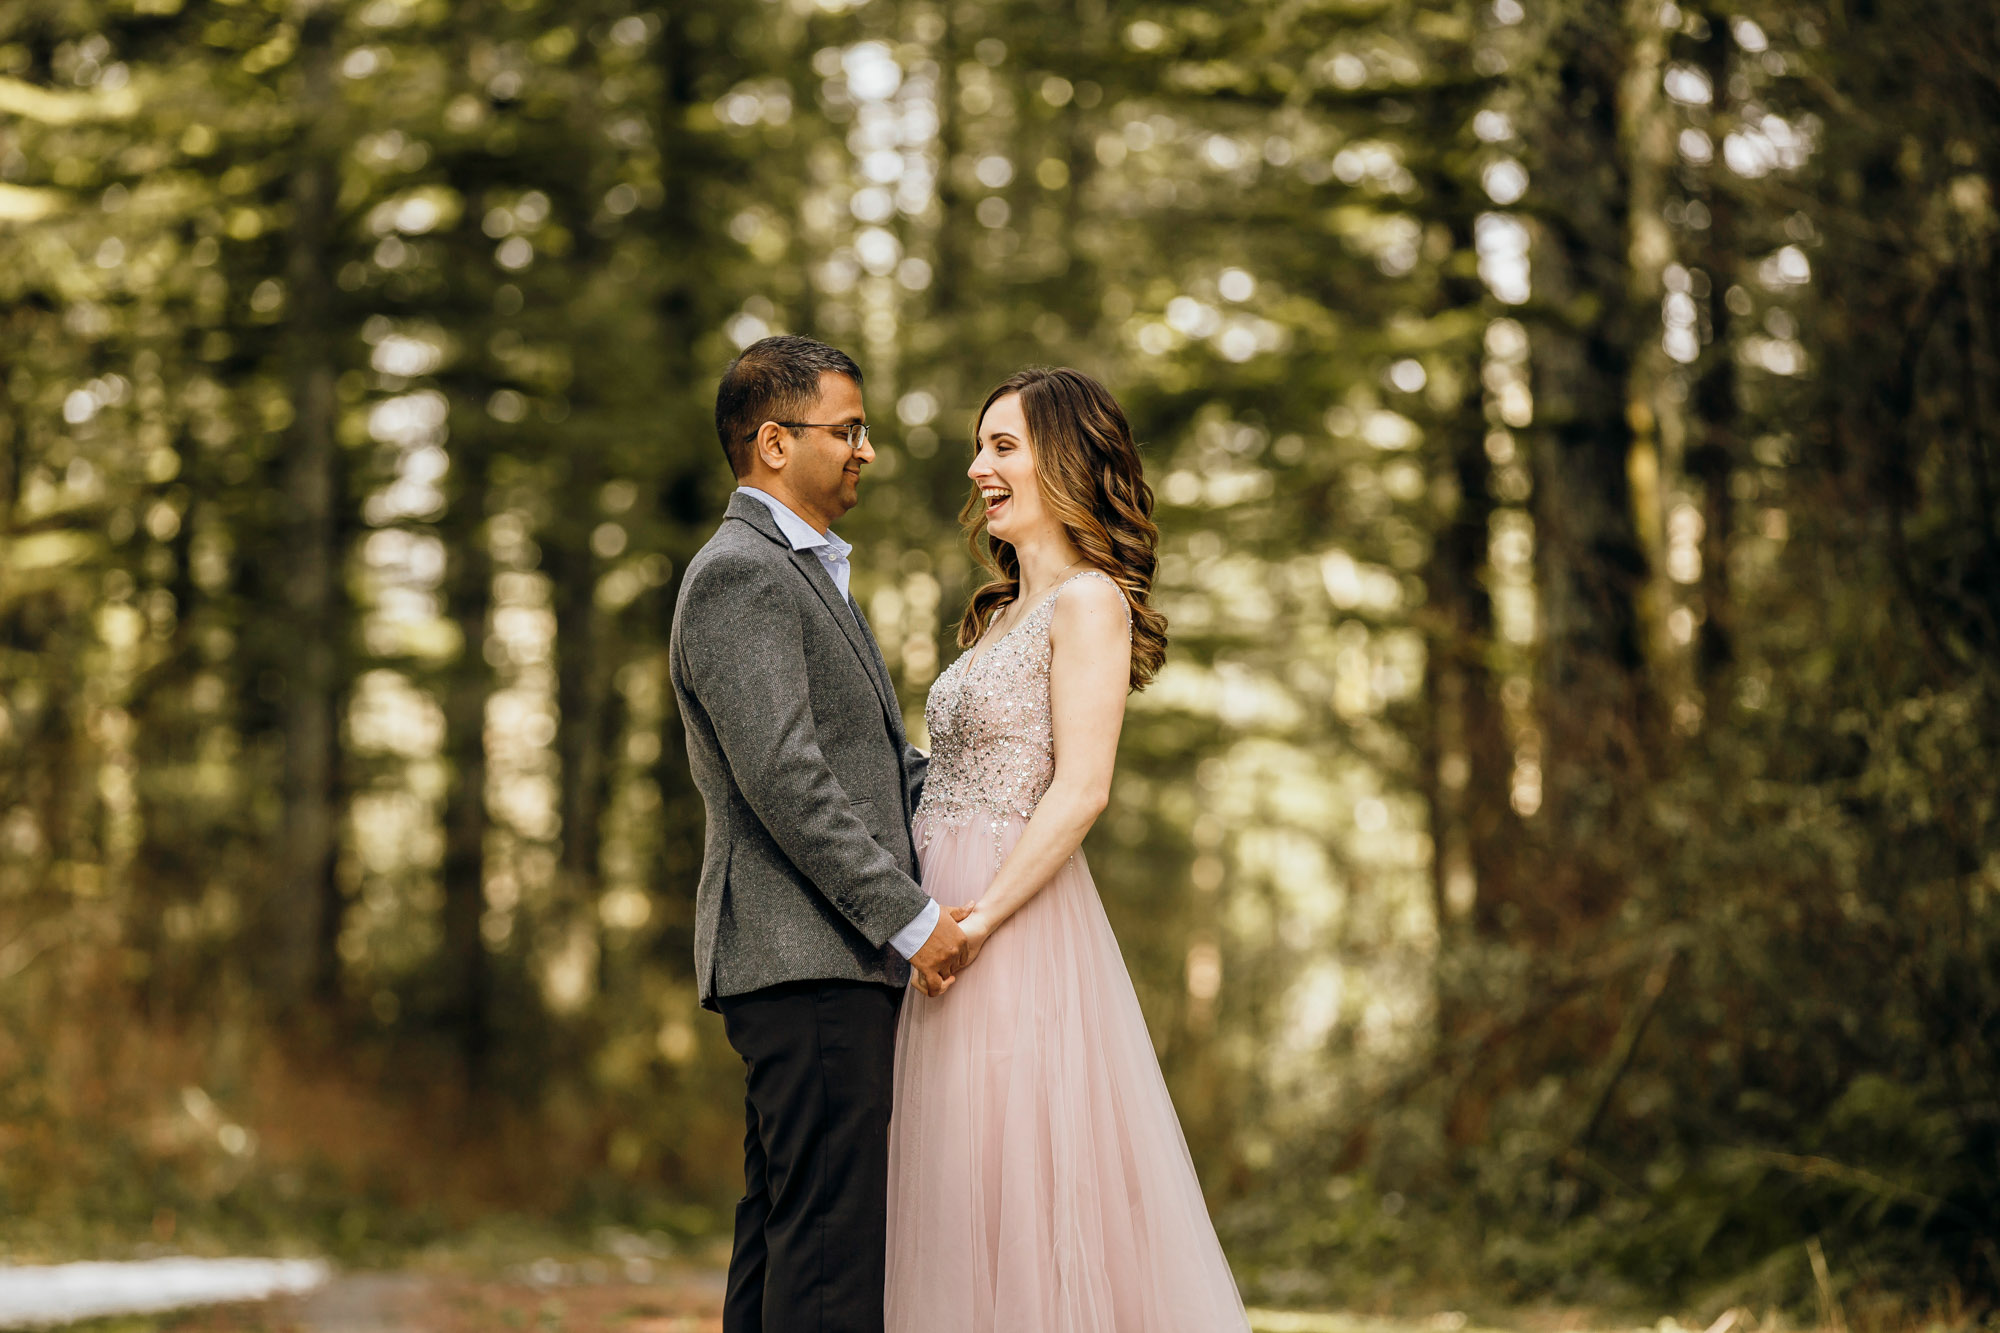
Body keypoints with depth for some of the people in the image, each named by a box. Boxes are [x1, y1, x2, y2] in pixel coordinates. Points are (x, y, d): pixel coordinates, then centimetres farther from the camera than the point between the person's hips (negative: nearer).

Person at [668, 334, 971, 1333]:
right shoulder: (740, 575, -11)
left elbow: (877, 762, 25)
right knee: (833, 1245, -12)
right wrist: (911, 918, -17)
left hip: (833, 958, 11)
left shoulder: (805, 573, 23)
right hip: (807, 960, -11)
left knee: (783, 1232, 10)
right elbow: (784, 779, -19)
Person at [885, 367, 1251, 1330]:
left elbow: (1081, 790, -16)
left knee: (1026, 1204, -7)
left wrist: (981, 919, -21)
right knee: (962, 1212, 9)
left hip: (1022, 930, -9)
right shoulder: (1002, 615, 19)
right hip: (949, 917, 9)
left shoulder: (1089, 602, -7)